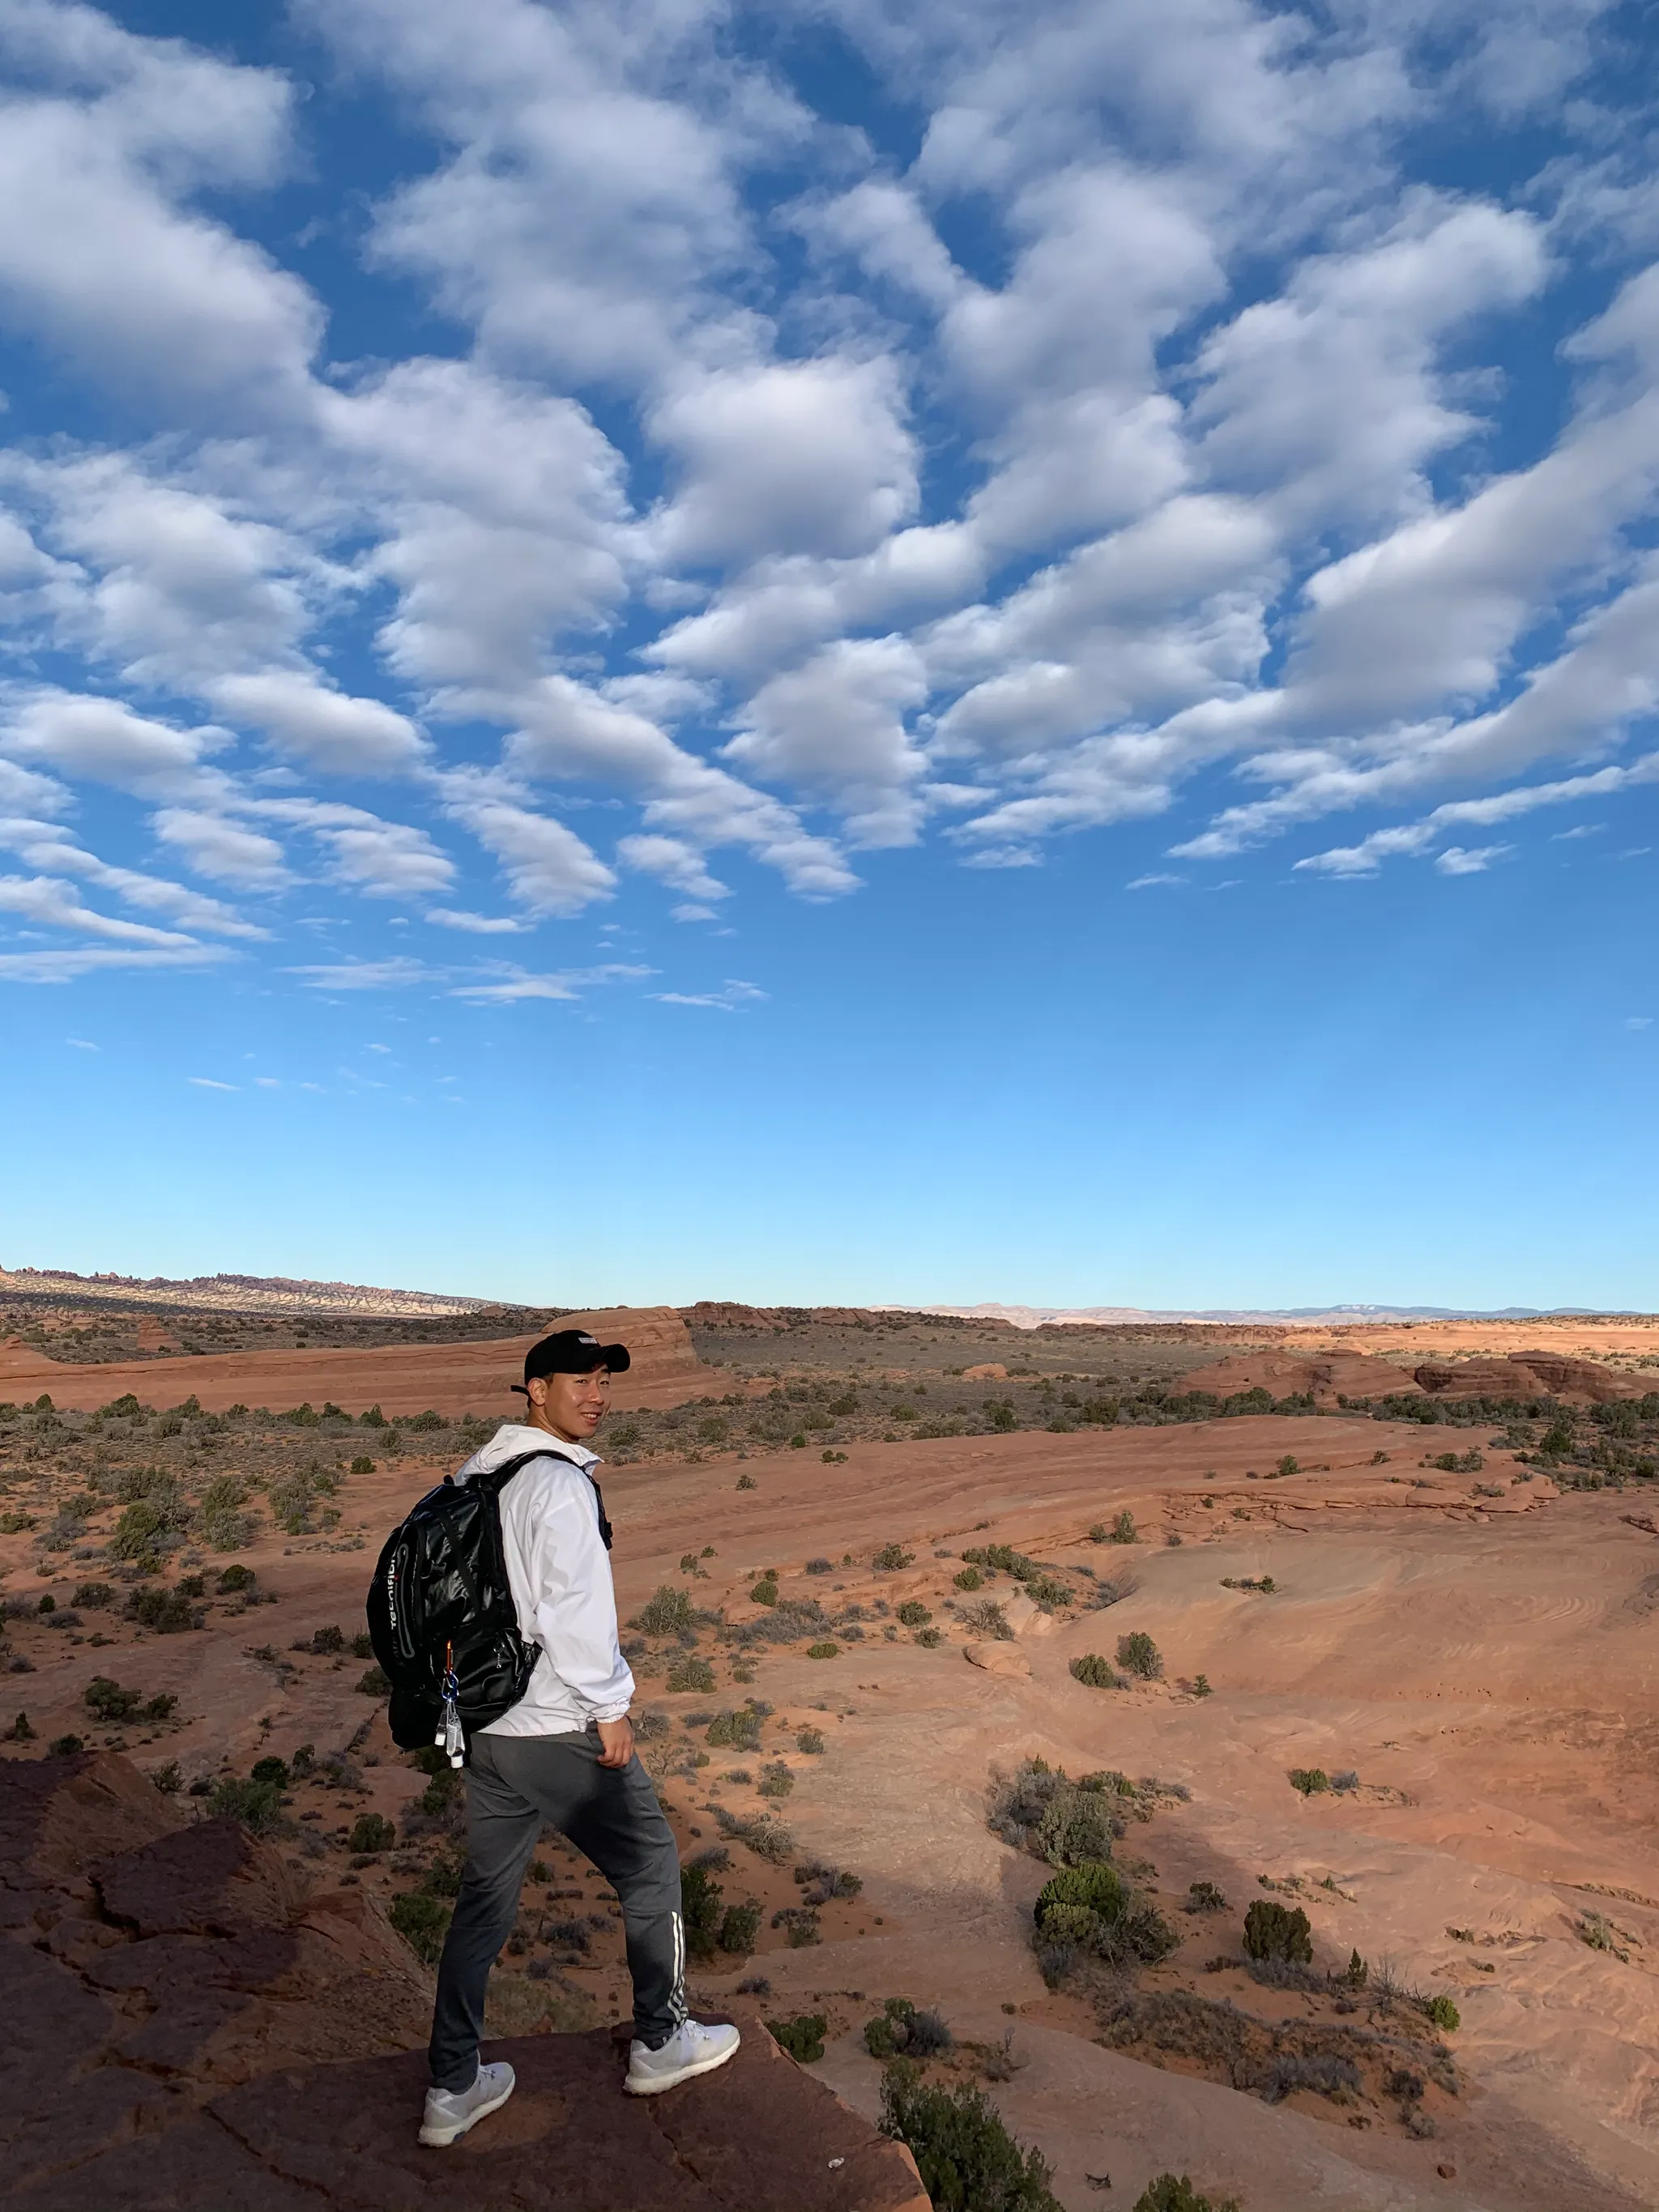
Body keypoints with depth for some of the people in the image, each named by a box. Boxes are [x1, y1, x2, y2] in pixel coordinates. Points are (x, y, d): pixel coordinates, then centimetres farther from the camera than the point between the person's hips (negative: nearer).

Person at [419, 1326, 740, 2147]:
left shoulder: (474, 1475, 6)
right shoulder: (559, 1483, -21)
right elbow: (574, 1610, -25)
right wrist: (610, 1708, -13)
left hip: (484, 1725, 8)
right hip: (562, 1732, -7)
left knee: (483, 1899, 19)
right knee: (649, 1868, 14)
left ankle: (453, 2087, 28)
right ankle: (660, 2042, 30)